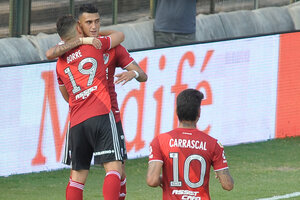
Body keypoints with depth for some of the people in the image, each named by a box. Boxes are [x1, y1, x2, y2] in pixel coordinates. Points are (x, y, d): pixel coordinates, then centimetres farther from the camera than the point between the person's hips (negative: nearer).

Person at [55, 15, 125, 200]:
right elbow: (120, 35, 27)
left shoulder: (61, 65, 19)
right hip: (101, 115, -4)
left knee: (77, 176, 10)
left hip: (77, 122, 4)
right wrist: (98, 35, 44)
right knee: (114, 168, -11)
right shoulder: (94, 45, 8)